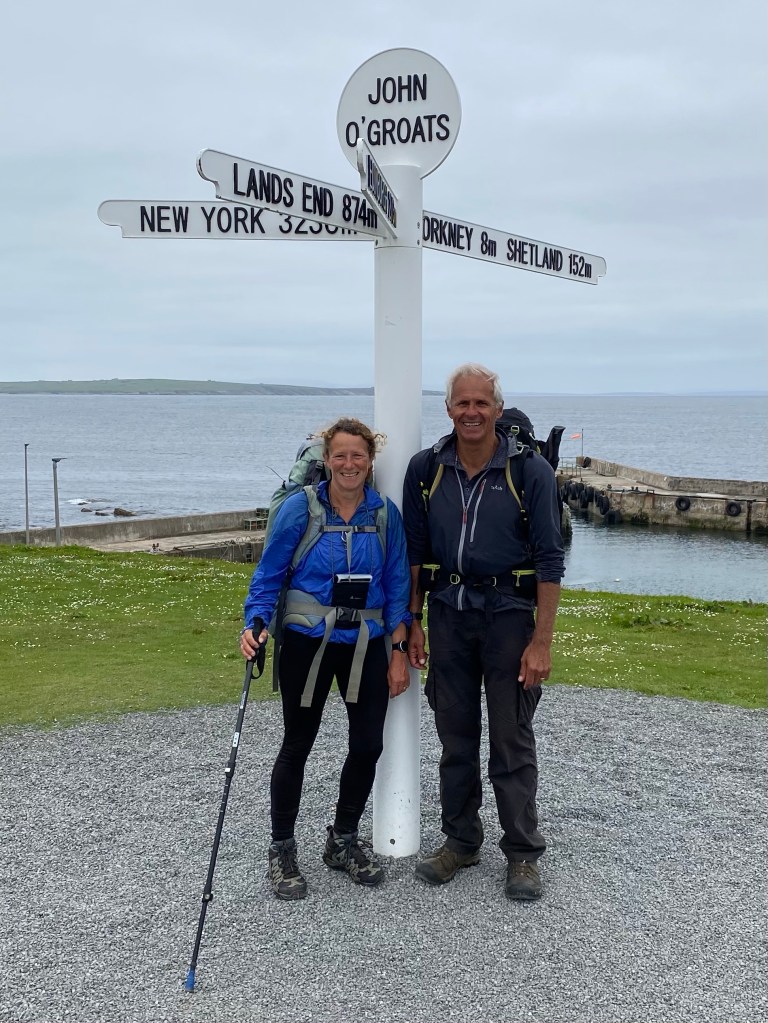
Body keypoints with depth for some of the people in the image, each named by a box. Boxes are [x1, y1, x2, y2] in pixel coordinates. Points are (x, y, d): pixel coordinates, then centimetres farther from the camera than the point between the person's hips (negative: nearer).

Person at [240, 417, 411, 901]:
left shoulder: (385, 514, 0)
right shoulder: (300, 508, -8)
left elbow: (397, 586, 5)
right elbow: (269, 574, -4)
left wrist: (399, 651, 1)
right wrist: (256, 624, -20)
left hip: (365, 645, 3)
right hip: (307, 642, -3)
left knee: (369, 743, 5)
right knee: (298, 744, 6)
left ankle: (344, 840, 28)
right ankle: (282, 850, 23)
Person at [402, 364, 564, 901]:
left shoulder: (530, 470, -9)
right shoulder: (426, 469, 1)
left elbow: (549, 561, -8)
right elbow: (414, 553, 9)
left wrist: (542, 641, -12)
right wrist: (414, 623, 6)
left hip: (509, 613, -3)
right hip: (449, 612, 3)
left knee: (512, 741, 2)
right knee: (456, 736, 12)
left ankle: (523, 853, 17)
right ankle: (461, 841, 27)